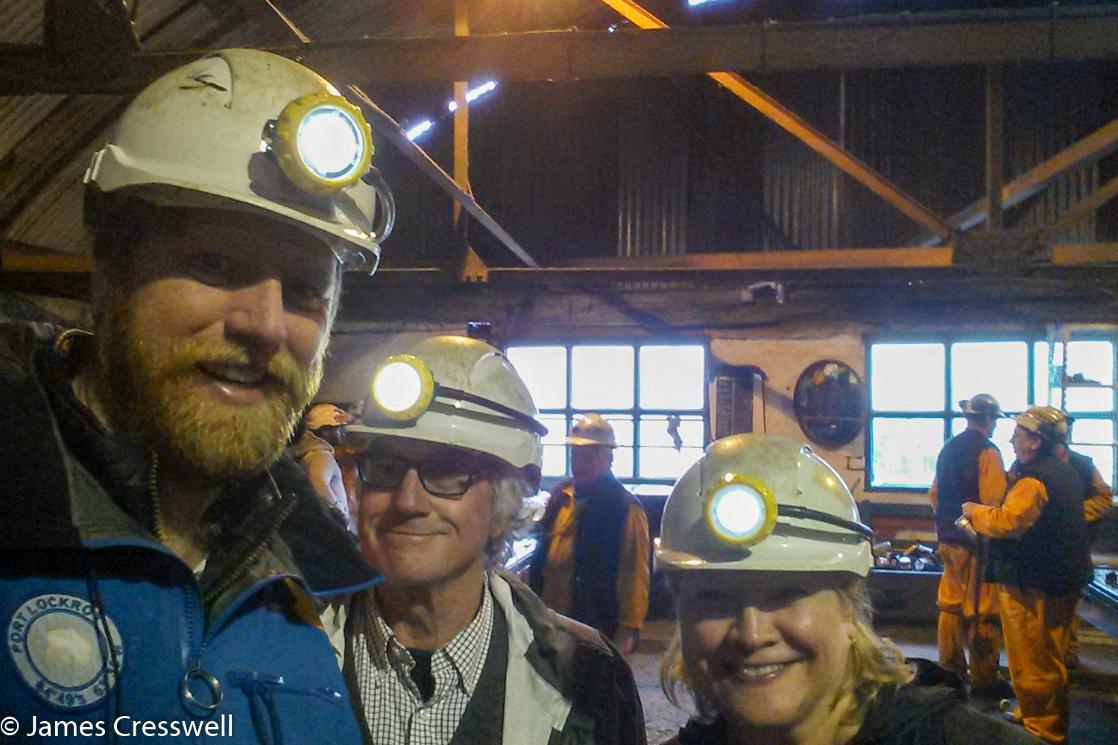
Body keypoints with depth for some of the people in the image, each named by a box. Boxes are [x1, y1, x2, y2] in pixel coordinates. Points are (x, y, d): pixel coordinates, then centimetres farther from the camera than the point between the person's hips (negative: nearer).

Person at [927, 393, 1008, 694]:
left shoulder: (948, 449, 11)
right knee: (982, 612, -1)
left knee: (951, 604, 15)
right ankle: (984, 679, 4)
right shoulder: (987, 451, -13)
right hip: (976, 540, -8)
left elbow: (934, 493, 16)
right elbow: (994, 500, -20)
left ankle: (950, 668, 23)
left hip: (947, 537, 8)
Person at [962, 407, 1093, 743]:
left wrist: (975, 511, -15)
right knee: (1050, 656, 23)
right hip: (1062, 579, 11)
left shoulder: (1034, 479, -22)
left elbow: (1007, 521, -33)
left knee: (1032, 661, -1)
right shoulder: (1064, 472, 12)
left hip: (1033, 585, -11)